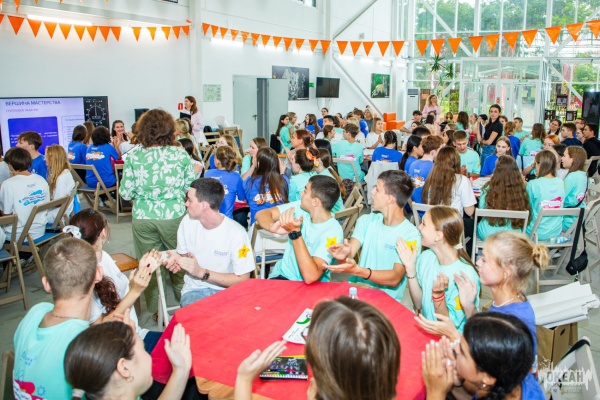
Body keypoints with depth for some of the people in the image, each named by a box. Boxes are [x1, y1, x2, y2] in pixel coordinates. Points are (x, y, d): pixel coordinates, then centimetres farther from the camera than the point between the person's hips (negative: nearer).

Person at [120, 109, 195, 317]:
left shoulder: (134, 157, -6)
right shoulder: (181, 155, -8)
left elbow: (125, 193, -5)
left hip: (143, 219, 0)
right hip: (174, 216, 0)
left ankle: (156, 309, 26)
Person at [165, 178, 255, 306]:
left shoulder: (236, 233, -16)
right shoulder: (187, 221, -1)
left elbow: (242, 280, -12)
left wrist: (202, 272, -18)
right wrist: (177, 259, -10)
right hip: (194, 290, 2)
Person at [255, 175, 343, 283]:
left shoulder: (333, 232, -21)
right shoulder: (301, 207, -4)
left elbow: (311, 276, -29)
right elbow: (261, 214, -4)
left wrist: (295, 232, -30)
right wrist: (273, 227, -26)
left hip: (314, 287, -3)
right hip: (282, 275, 3)